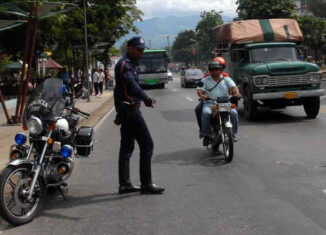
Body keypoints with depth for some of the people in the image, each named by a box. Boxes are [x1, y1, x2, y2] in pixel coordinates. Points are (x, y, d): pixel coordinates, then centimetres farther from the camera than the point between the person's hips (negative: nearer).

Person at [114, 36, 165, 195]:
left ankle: (124, 184, 16)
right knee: (147, 144, -8)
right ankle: (146, 184, -4)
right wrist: (145, 98, -41)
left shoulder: (130, 64, 20)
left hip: (126, 111, 11)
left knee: (127, 146, 11)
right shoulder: (125, 64, -13)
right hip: (130, 109, -11)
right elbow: (131, 84, -30)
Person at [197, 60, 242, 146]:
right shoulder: (205, 80, 16)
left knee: (234, 113, -26)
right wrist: (201, 95, -21)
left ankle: (233, 133, -9)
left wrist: (237, 93, -22)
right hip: (210, 103, -1)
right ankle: (206, 134, -18)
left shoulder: (226, 79, 16)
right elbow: (199, 90, 4)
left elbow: (233, 87, 1)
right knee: (206, 113, -33)